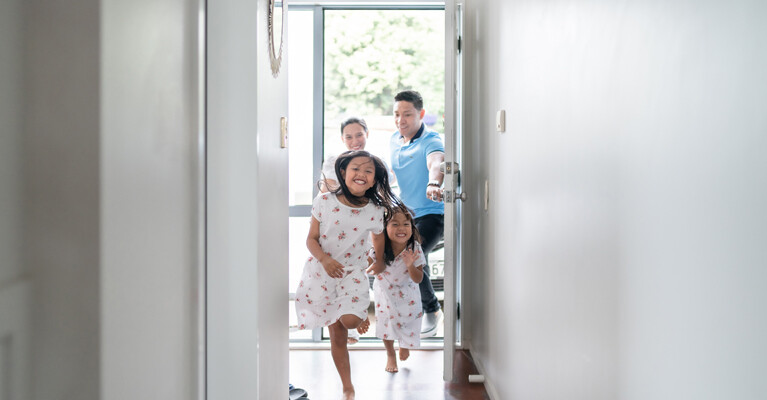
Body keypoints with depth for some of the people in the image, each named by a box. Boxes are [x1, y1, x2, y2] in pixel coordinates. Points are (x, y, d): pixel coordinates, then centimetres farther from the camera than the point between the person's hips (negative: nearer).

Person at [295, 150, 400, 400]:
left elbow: (379, 243, 11)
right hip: (321, 273, 0)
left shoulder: (376, 211, -7)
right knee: (337, 336, 5)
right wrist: (325, 259, -23)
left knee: (350, 320, -25)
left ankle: (362, 316, 14)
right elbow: (311, 239, -6)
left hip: (353, 273, 0)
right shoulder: (324, 201, -9)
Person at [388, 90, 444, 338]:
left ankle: (431, 311, -7)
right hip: (405, 213, 8)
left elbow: (436, 162, -42)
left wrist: (434, 183, -62)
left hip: (432, 213, -8)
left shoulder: (431, 141, -18)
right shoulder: (394, 141, 5)